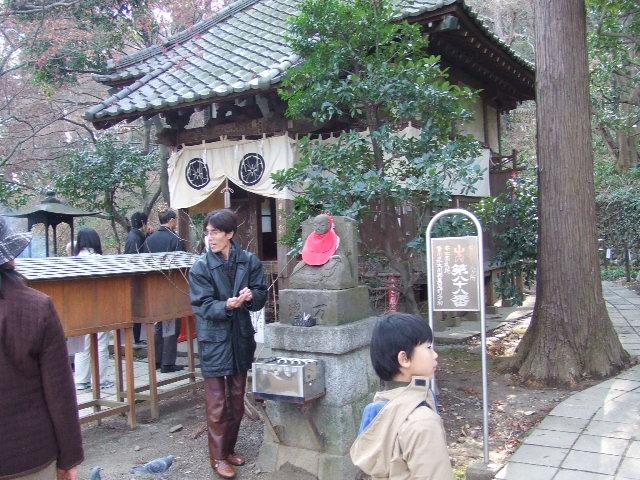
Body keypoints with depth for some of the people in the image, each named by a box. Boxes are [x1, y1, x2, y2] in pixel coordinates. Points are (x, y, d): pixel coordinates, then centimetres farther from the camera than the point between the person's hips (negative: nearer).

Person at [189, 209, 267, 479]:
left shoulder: (249, 261, -3)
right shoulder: (201, 267, -10)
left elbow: (262, 294, 0)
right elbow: (203, 305, -14)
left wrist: (251, 296, -23)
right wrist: (227, 305, -33)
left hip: (241, 337, 4)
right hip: (214, 340, -3)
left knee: (237, 401, 16)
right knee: (217, 405, 4)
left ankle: (229, 448, 34)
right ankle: (217, 457, 19)